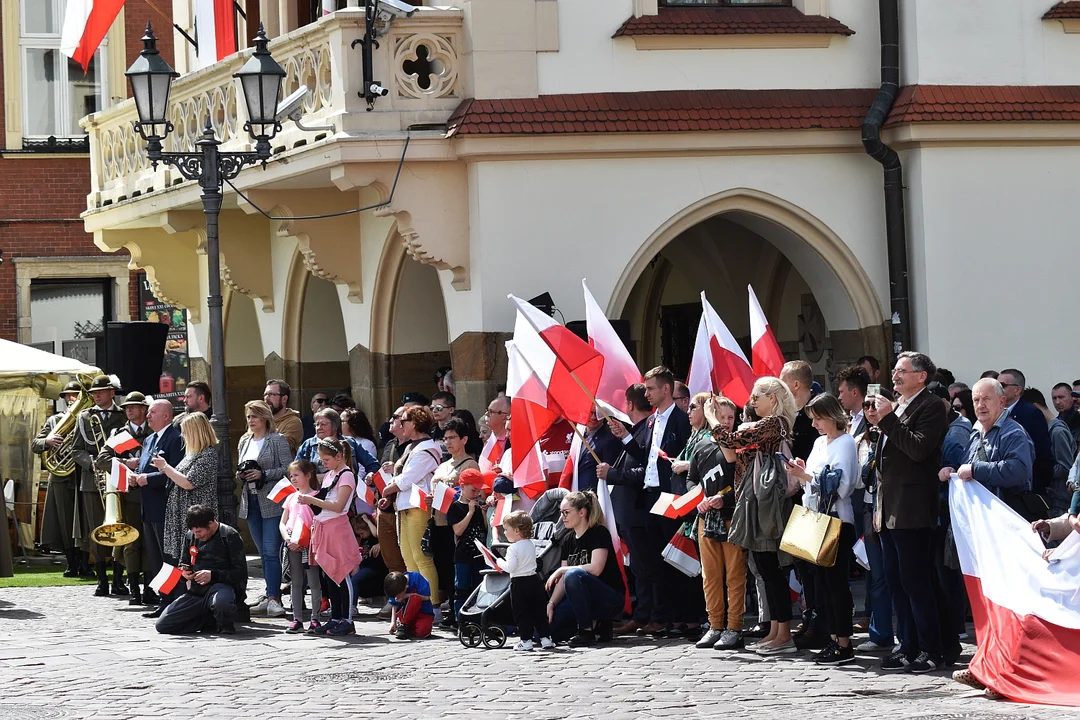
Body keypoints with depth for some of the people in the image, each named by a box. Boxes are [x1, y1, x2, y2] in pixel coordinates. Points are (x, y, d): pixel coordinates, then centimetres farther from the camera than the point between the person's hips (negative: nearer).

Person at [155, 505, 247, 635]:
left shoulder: (230, 536, -7)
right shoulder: (189, 537, 11)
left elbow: (241, 573, -10)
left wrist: (213, 575, -22)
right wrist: (184, 572, 1)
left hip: (222, 586, -6)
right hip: (195, 592, 6)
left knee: (220, 602, -44)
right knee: (161, 625, -9)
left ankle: (225, 624, -7)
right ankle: (210, 622, 7)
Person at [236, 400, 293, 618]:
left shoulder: (277, 440, -4)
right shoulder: (245, 442, 16)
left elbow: (287, 469, -10)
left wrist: (263, 474, -17)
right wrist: (240, 475, 1)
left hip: (271, 503, -7)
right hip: (251, 502, 7)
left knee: (271, 552, -12)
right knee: (264, 553, 10)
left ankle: (273, 598, -14)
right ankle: (271, 596, 14)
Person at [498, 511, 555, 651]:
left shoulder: (513, 549, -16)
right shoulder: (531, 545, 8)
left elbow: (510, 567, -20)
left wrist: (500, 562, -2)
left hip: (519, 583, -7)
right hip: (534, 580, 7)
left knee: (521, 614, 0)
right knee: (539, 612, 11)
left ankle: (526, 640, -1)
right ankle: (545, 638, 12)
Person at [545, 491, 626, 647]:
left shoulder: (599, 533, -10)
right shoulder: (568, 540, 11)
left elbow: (595, 568, -23)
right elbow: (563, 580, 7)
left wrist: (561, 570, -17)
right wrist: (551, 604, -7)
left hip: (610, 599, -8)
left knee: (573, 575, -36)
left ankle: (587, 631, -23)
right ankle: (597, 626, 5)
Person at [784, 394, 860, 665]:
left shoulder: (845, 443, -9)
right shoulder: (820, 443, 16)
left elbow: (841, 485, -18)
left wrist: (806, 476, -18)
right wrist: (802, 474, -2)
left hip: (837, 521, -8)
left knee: (836, 581, -8)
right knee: (823, 581, 8)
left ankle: (844, 644, -6)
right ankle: (833, 640, 13)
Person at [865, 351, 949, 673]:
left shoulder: (930, 407, -7)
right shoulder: (896, 408, 19)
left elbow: (918, 448, -21)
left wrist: (887, 420, -19)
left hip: (912, 511, -9)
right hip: (889, 511, 9)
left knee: (915, 582, -8)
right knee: (896, 584, 10)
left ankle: (931, 651, -4)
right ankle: (908, 648, 14)